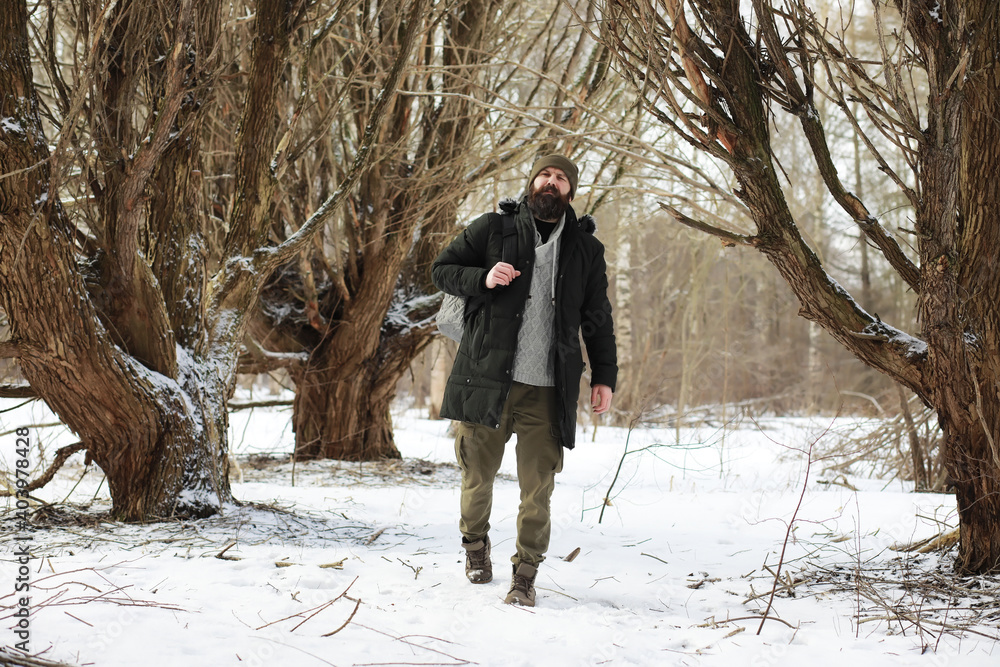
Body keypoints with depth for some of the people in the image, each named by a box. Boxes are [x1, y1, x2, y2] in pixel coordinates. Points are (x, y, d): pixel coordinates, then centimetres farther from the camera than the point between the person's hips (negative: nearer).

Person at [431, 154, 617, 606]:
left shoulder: (586, 249, 13)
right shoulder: (492, 230, 7)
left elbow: (598, 319, 18)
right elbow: (441, 269, 9)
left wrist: (604, 376, 9)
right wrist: (483, 278, -10)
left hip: (547, 391, 1)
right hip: (487, 378, -1)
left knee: (537, 489, -3)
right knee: (478, 476, 8)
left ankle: (526, 574, 10)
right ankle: (475, 544, 35)